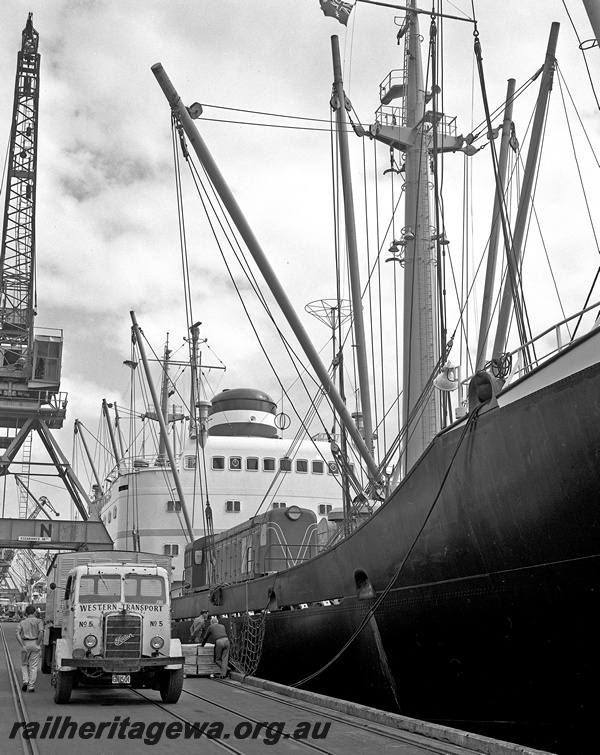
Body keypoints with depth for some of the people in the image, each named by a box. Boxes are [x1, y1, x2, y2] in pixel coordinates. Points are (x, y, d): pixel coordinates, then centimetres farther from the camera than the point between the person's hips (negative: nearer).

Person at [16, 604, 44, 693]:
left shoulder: (22, 622, 7)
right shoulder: (39, 621, 0)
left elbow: (18, 634, -6)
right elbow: (41, 633, -15)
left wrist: (22, 646, -5)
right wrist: (38, 644, -7)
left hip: (25, 644, 1)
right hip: (35, 644, -1)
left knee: (24, 664, 20)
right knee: (33, 666, 5)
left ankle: (25, 681, 2)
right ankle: (31, 686, 5)